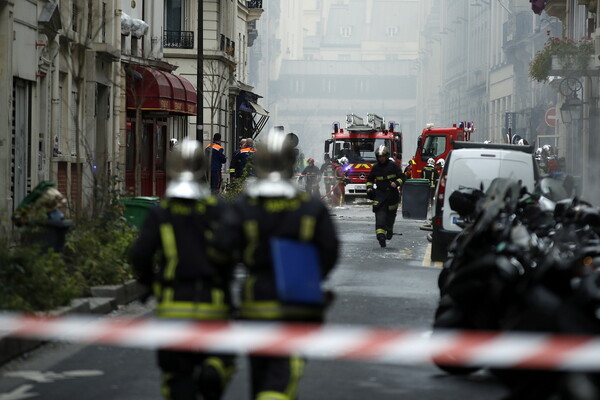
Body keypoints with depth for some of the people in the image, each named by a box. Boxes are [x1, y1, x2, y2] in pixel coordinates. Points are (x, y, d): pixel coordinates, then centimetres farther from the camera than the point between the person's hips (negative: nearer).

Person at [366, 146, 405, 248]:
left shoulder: (393, 166, -2)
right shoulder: (375, 168, 7)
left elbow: (402, 177, 1)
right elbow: (370, 179, 21)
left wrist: (396, 183, -18)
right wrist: (369, 187, 4)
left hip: (392, 194, -1)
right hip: (380, 194, 1)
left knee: (391, 215, 10)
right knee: (380, 216, -15)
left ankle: (389, 230, 39)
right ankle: (380, 236, -24)